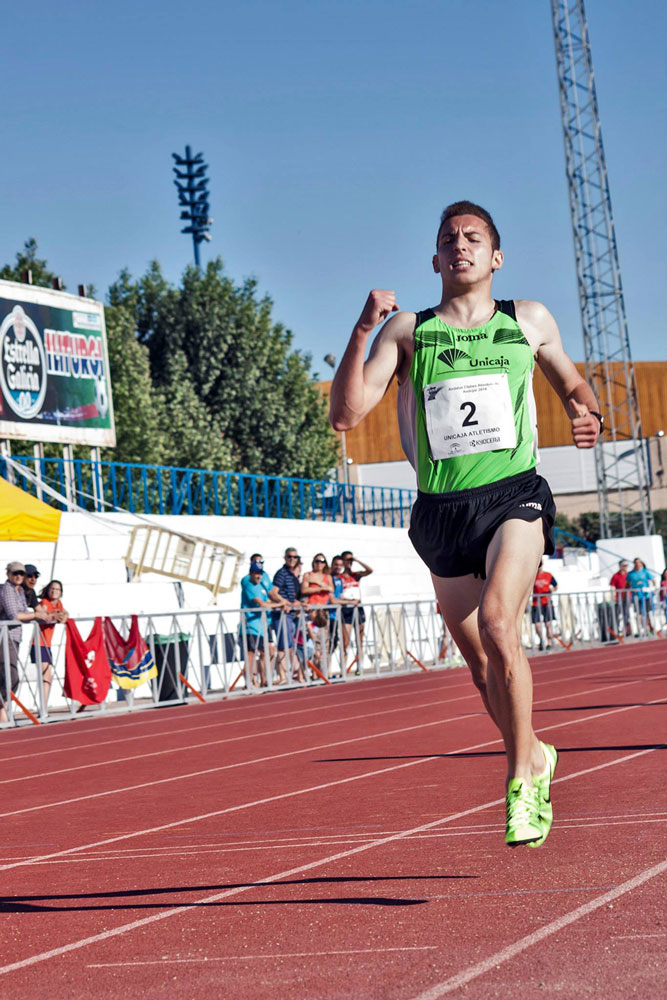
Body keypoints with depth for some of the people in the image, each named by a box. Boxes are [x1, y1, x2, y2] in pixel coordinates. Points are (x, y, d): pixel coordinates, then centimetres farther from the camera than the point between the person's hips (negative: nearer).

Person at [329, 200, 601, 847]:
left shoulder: (529, 321, 9)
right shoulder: (406, 331, 7)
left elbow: (572, 384, 25)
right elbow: (346, 415, -3)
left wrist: (587, 415, 2)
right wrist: (362, 331, -14)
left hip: (514, 496, -2)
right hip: (443, 510, 2)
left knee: (497, 622, -27)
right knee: (482, 668, 9)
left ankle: (520, 781, -17)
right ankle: (535, 757, 36)